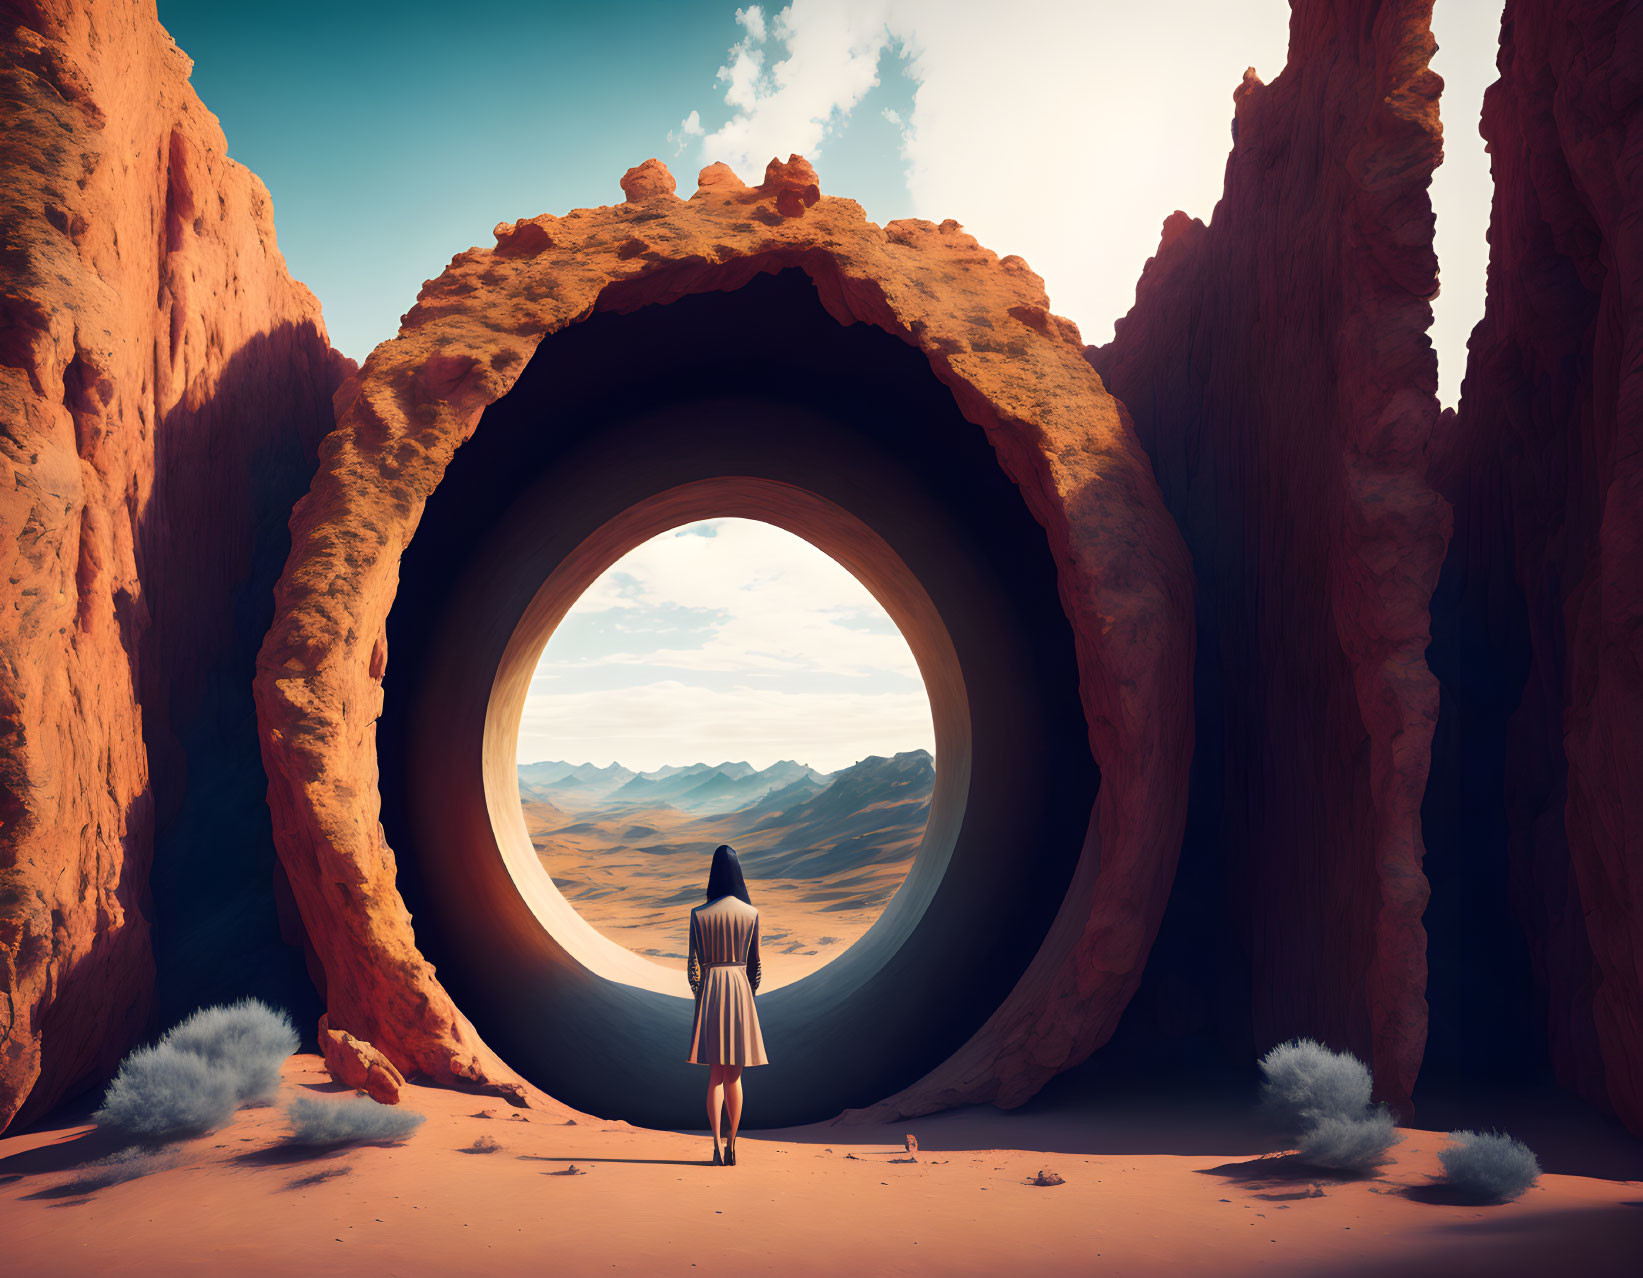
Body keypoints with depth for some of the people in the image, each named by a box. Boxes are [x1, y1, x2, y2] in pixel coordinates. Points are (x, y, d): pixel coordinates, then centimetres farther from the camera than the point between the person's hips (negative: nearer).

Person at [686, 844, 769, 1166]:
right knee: (734, 1076, 11)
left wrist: (698, 995, 10)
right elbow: (754, 963, 2)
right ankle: (732, 1146, 8)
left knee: (715, 1074, 6)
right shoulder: (751, 913, -3)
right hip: (740, 990, 0)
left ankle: (717, 1146, -3)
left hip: (710, 987, 0)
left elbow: (693, 962, -2)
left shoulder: (698, 914, -4)